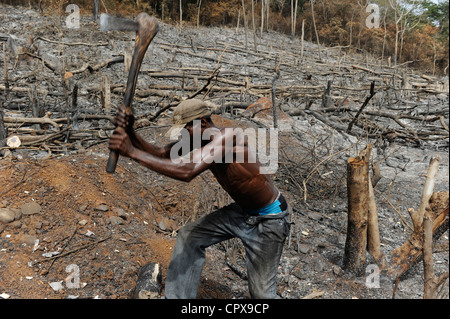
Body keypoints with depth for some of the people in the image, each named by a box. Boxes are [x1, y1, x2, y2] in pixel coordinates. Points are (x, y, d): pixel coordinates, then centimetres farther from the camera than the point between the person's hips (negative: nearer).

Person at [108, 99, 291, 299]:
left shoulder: (225, 137, -32)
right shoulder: (198, 141, -4)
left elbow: (187, 171, -44)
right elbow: (160, 154, -4)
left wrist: (132, 152, -41)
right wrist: (130, 133, -21)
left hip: (269, 219, -8)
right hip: (241, 211, 8)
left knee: (261, 292, 1)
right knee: (189, 237, 9)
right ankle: (179, 296, 22)